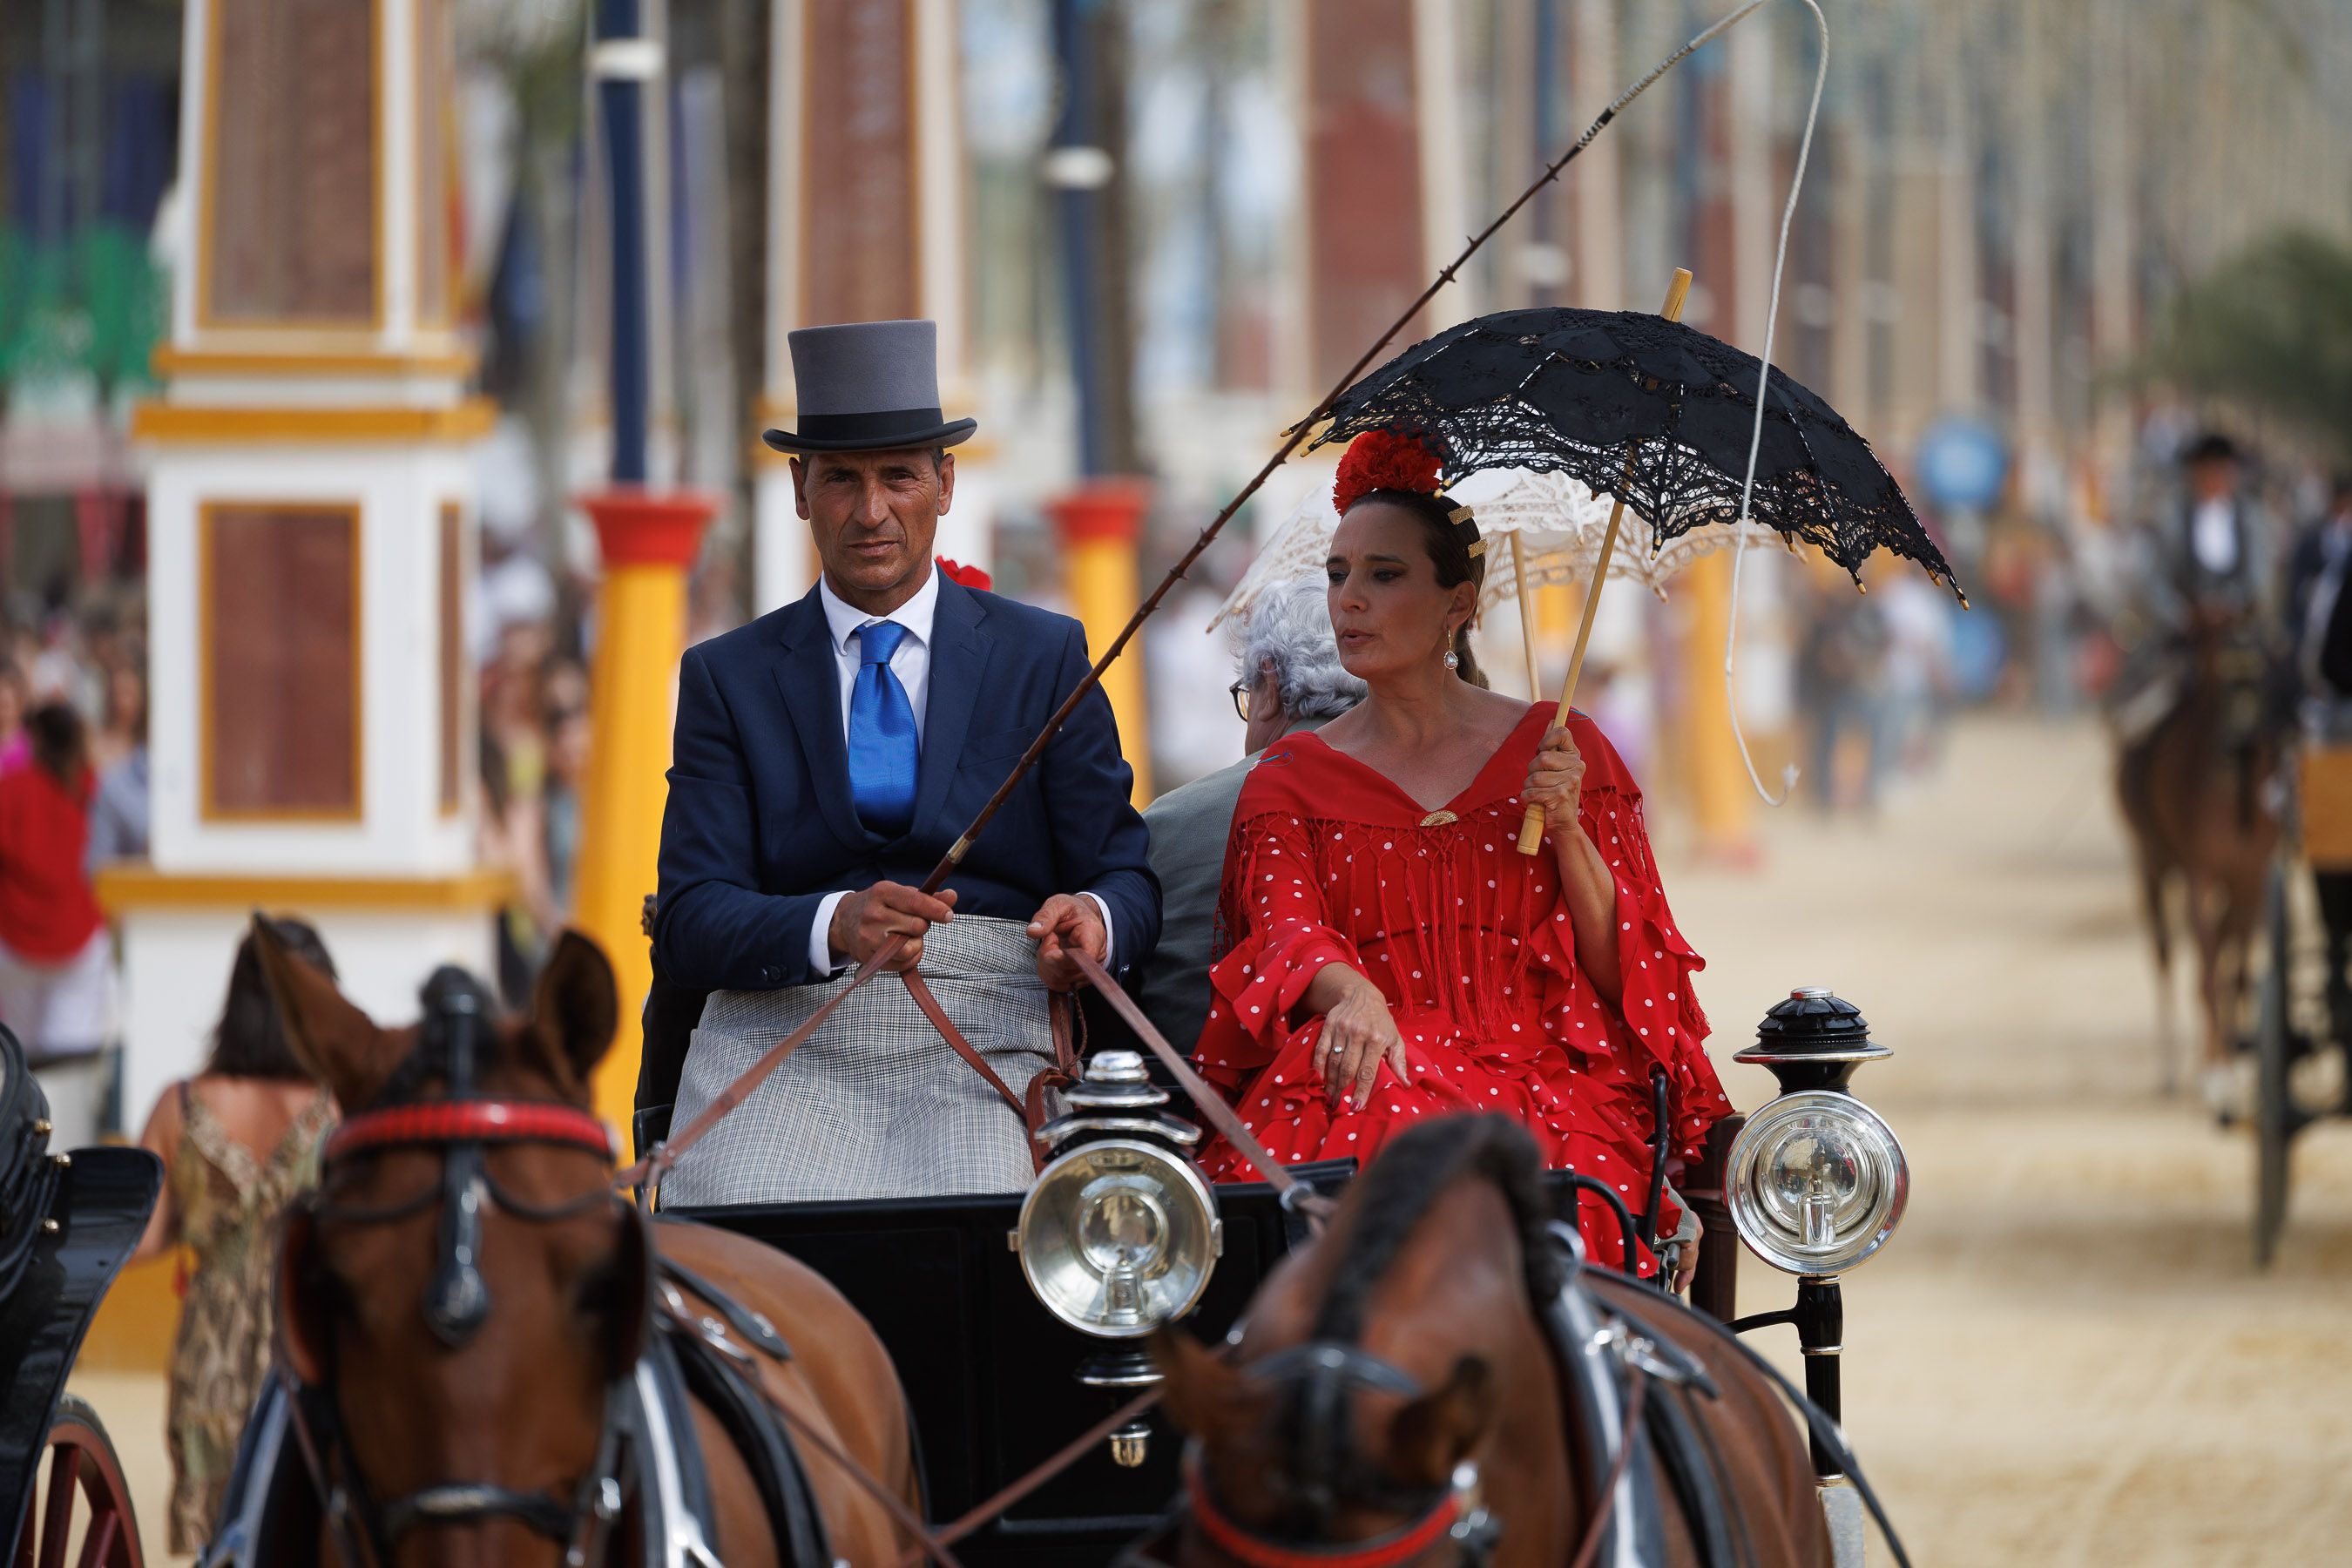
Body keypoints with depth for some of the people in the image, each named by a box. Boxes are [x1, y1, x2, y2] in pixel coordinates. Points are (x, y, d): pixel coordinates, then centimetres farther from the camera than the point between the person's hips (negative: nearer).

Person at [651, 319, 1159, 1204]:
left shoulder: (1044, 658, 14)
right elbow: (689, 924, 1)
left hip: (984, 1040, 0)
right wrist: (838, 926, -20)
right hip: (785, 1050, 0)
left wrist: (1095, 919, -14)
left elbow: (1127, 874, 12)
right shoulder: (728, 677, 13)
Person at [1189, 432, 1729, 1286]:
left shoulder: (1556, 751, 14)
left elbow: (1623, 970, 10)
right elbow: (1286, 934, -3)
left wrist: (1568, 829, -6)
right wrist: (1352, 993, -26)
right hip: (1375, 1075, 1)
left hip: (1542, 1091, -1)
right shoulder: (1289, 781, 16)